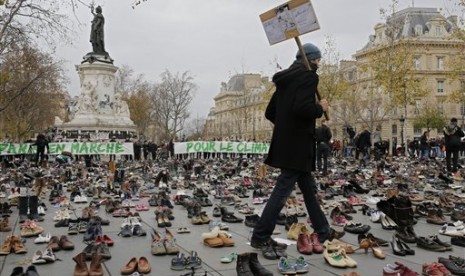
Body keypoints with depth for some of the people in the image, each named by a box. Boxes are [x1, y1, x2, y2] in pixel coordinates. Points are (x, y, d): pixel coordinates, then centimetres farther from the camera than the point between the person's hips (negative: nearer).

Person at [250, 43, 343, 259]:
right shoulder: (308, 75, -10)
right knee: (283, 189, -6)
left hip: (285, 142, 10)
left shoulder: (286, 77, 16)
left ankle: (323, 232, 29)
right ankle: (260, 237, -3)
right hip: (297, 144, -10)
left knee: (309, 187, 18)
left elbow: (270, 113, 17)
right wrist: (320, 108, -7)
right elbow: (302, 108, -26)